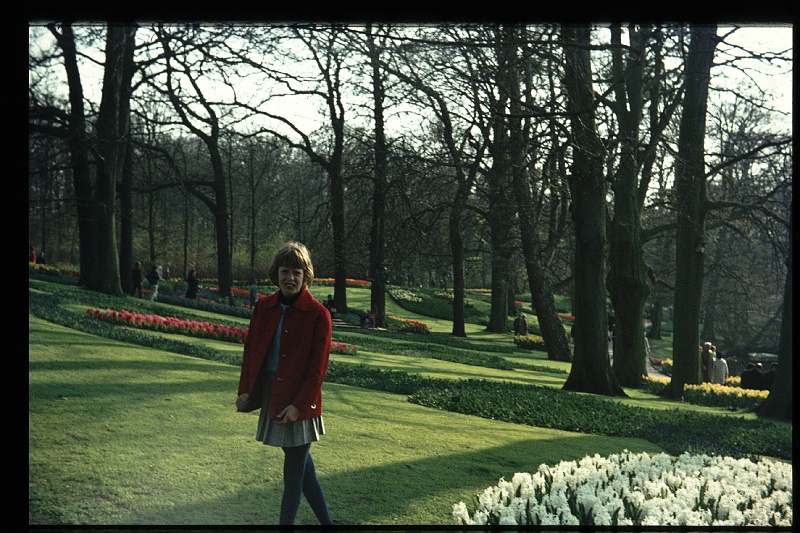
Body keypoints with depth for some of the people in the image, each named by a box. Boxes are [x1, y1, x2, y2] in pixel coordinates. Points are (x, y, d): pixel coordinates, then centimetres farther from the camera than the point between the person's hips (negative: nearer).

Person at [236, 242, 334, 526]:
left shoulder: (317, 314, -11)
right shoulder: (264, 307, 4)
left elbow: (318, 367, -11)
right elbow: (250, 350, 10)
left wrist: (298, 404, -16)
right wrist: (245, 390, 3)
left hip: (299, 403, -6)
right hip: (271, 395, 6)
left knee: (294, 471, 2)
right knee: (301, 462, 16)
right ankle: (326, 521, 29)